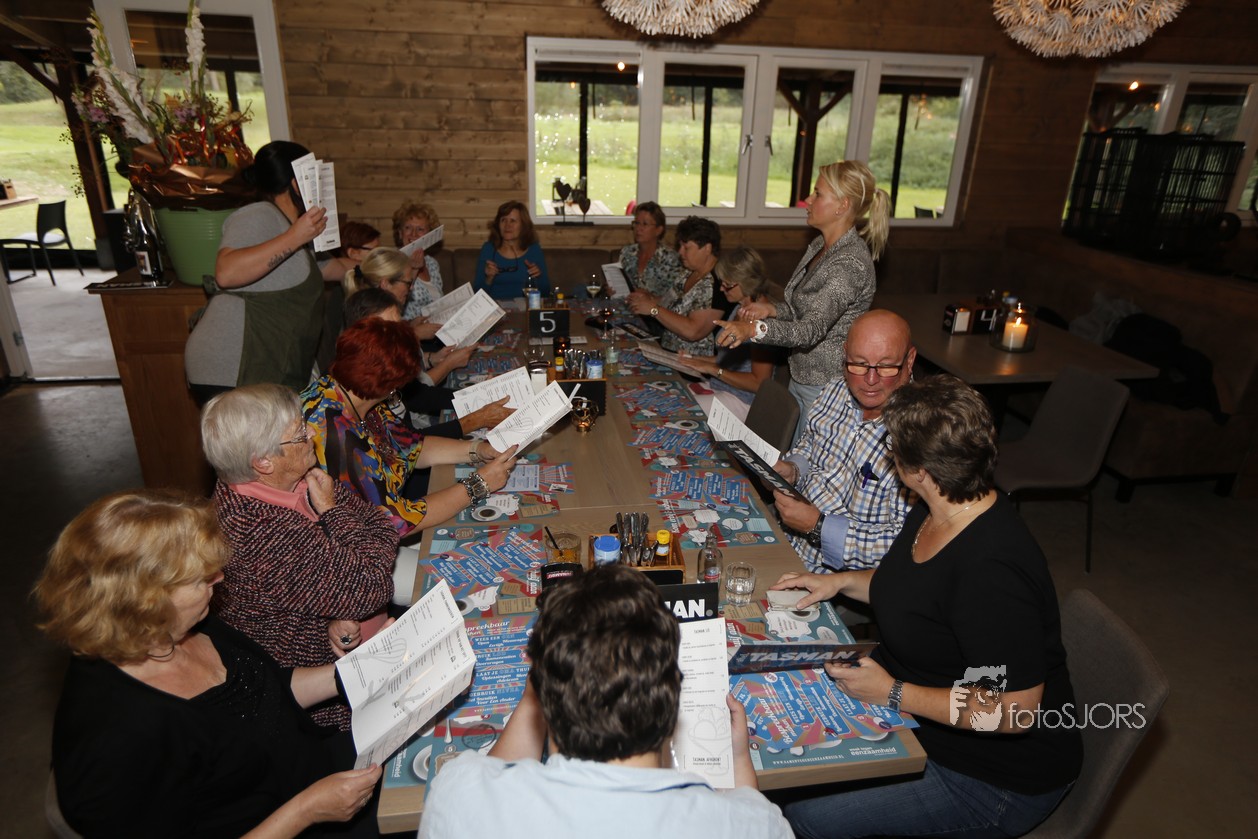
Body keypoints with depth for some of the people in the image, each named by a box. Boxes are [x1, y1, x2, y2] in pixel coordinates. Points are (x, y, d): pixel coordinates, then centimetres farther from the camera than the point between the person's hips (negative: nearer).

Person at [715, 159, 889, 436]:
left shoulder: (851, 263, -24)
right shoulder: (820, 245, 6)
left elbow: (812, 329, -34)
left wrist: (755, 328, -49)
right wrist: (771, 309, -2)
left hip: (825, 389, -9)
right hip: (801, 377, 9)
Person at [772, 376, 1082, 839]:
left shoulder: (992, 571, -34)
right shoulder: (936, 513, -4)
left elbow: (1015, 711, -29)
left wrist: (893, 693, -25)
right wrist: (843, 580, 4)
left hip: (995, 780, -8)